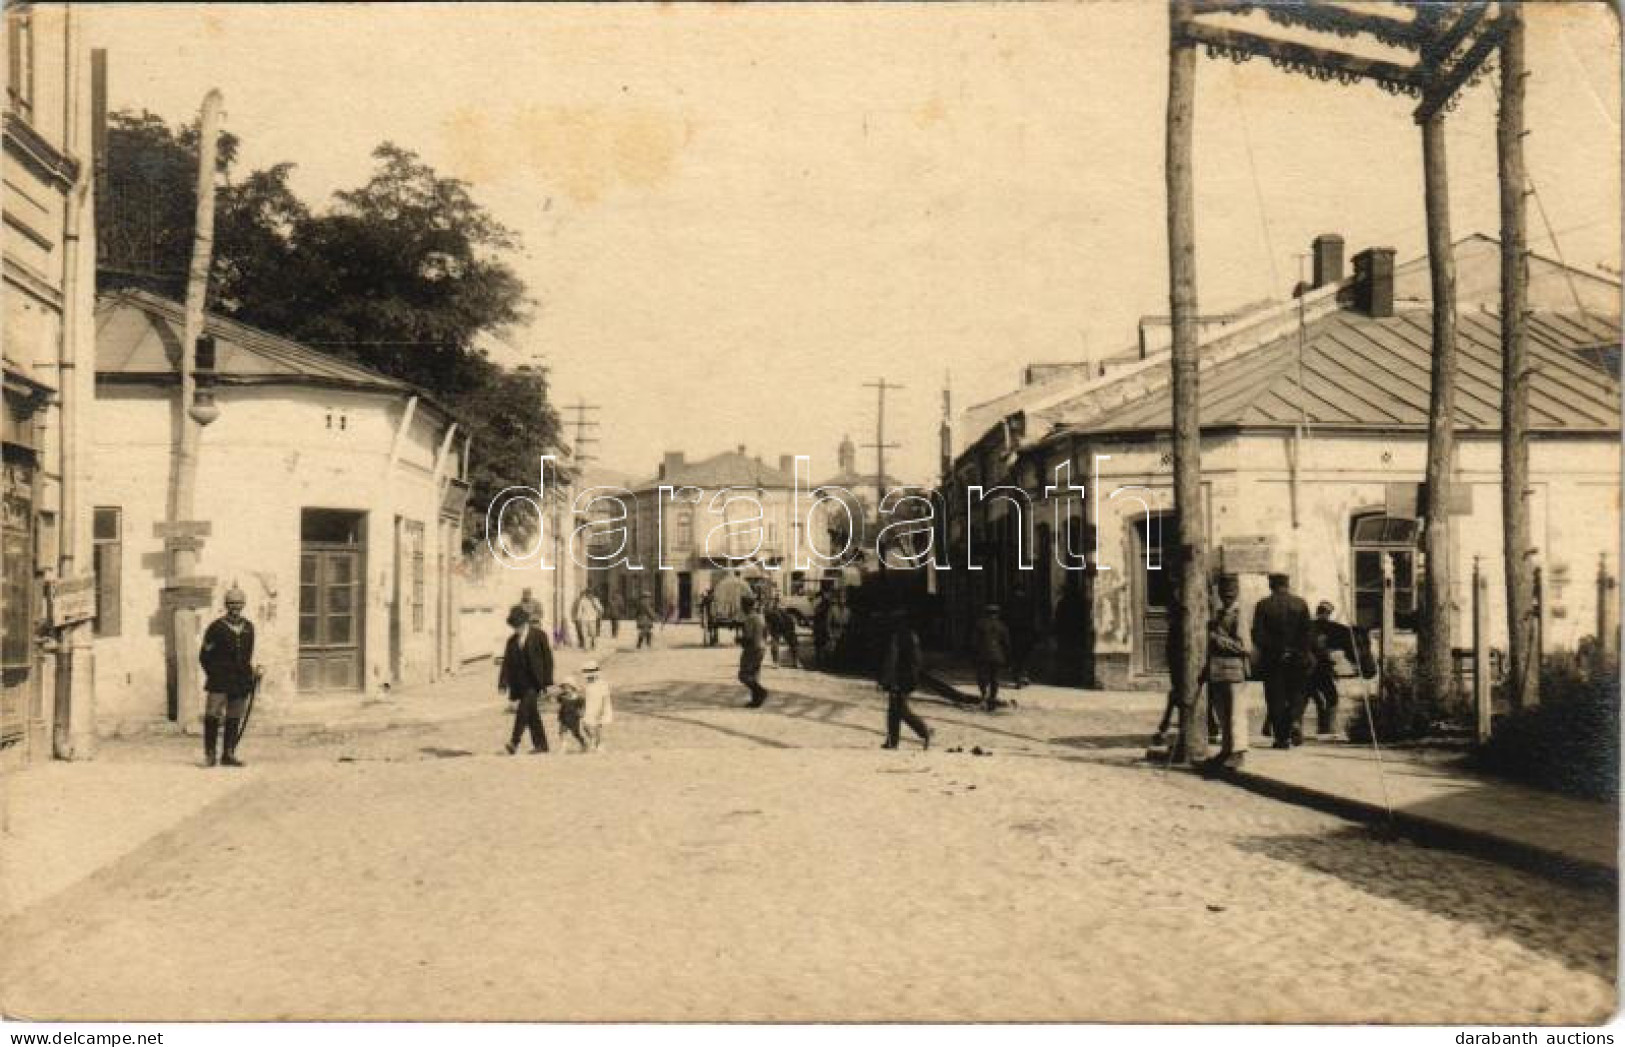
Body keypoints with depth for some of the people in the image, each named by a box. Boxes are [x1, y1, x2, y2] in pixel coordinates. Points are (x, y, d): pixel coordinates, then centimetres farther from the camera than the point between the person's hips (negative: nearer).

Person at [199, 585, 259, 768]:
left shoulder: (248, 627, 12)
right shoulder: (216, 627, -1)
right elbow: (204, 655, 3)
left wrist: (252, 670, 10)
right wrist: (214, 675, 0)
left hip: (241, 682, 4)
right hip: (219, 682, -4)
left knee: (234, 719, 6)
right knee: (212, 717, -9)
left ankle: (228, 754, 13)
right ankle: (209, 755, -1)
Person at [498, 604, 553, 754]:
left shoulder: (539, 635, -2)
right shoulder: (512, 641, 11)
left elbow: (547, 658, -3)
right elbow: (507, 662, 9)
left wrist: (548, 681, -8)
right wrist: (503, 682, -3)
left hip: (534, 681, -5)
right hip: (520, 682, 5)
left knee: (524, 709, -18)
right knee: (531, 713, 8)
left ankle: (515, 742, -20)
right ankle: (540, 744, 15)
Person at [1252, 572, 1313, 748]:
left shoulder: (1263, 605, -3)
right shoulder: (1300, 603, 1)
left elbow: (1257, 634, -7)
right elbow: (1307, 632, -2)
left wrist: (1263, 650, 4)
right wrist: (1305, 653, 4)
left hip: (1271, 659, -1)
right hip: (1297, 658, 1)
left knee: (1276, 698, 4)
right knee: (1297, 694, 14)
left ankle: (1281, 737, 1)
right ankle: (1294, 721, -11)